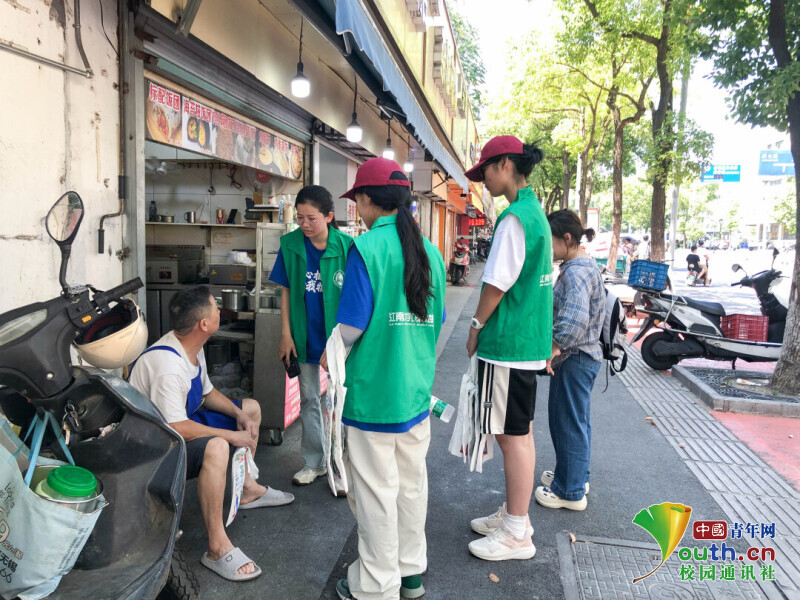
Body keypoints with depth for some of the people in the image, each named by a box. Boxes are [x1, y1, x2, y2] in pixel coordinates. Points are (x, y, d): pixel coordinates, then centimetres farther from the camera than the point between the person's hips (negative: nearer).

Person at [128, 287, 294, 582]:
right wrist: (233, 436, -26)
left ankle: (247, 489, 25)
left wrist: (239, 415, -3)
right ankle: (218, 548, -27)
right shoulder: (168, 364, -32)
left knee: (251, 408, 15)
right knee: (216, 447, -39)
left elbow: (207, 393, 12)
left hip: (183, 420, 10)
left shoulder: (192, 347, -1)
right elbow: (176, 429, -34)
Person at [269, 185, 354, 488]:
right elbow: (285, 291, 1)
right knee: (309, 398, 15)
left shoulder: (346, 246, -13)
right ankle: (314, 462, 31)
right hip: (305, 335, 3)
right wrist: (286, 334, -1)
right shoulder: (290, 244, -5)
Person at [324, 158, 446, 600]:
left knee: (375, 490, 7)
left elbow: (351, 326, -16)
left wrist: (330, 359, 4)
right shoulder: (429, 251, 5)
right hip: (417, 389, 7)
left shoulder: (366, 248, -15)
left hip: (373, 393, -6)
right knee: (411, 482, 19)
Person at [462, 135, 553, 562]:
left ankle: (517, 535, 13)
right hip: (530, 341, 10)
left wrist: (476, 327, -5)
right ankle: (514, 513, 32)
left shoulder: (514, 217, -17)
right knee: (518, 432, 18)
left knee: (513, 436, 0)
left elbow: (498, 283, -19)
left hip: (507, 343, -10)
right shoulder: (536, 213, 14)